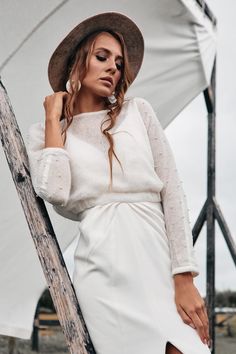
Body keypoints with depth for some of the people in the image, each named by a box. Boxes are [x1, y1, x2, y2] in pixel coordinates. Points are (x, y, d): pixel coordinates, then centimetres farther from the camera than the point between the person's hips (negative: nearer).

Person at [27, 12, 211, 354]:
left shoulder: (138, 111, 10)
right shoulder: (43, 132, 10)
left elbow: (172, 191, 4)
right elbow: (55, 192, -10)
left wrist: (184, 278, -5)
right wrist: (53, 118, 2)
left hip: (158, 254, 1)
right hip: (103, 267, -1)